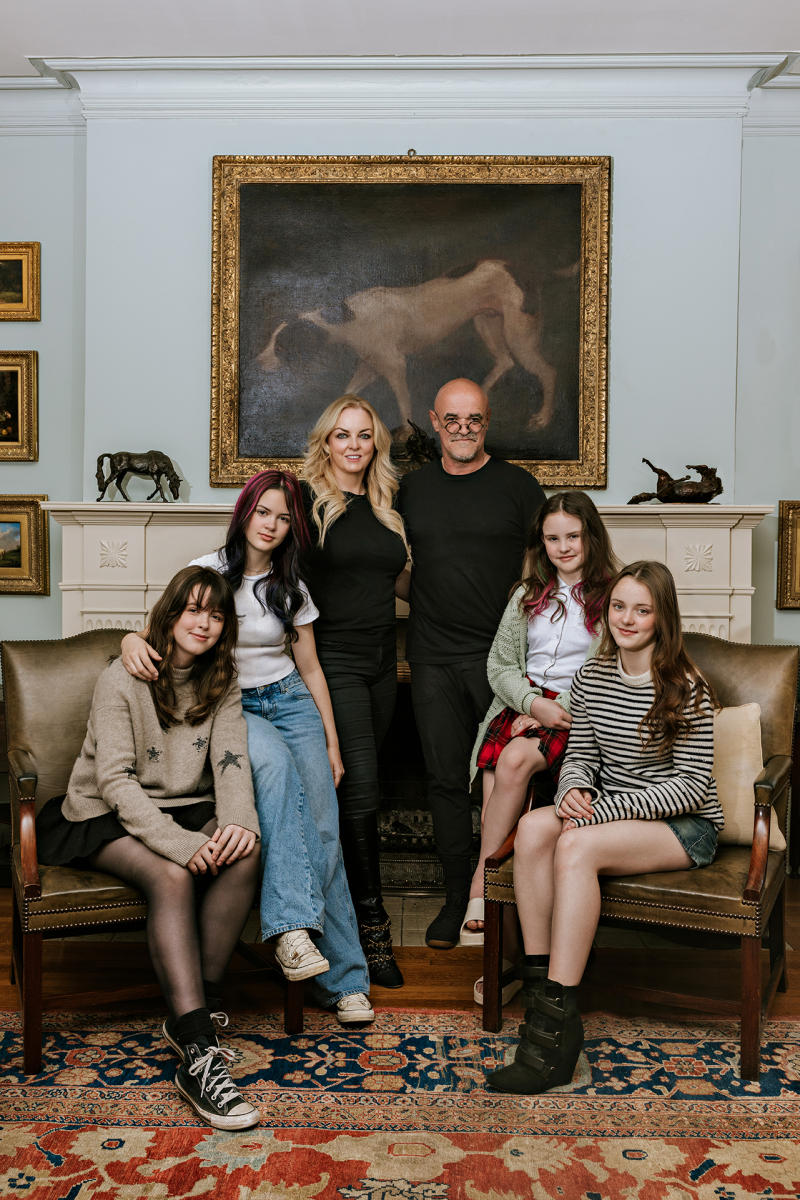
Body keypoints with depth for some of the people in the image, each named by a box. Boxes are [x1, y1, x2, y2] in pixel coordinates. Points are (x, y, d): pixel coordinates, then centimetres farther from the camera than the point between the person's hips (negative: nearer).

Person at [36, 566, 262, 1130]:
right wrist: (179, 843, -31)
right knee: (172, 876, -34)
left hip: (187, 810, 5)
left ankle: (195, 1012, -16)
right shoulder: (123, 679, -10)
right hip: (106, 816, -4)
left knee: (244, 855, -27)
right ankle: (198, 1052, -37)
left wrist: (238, 822, -27)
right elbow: (115, 779, -18)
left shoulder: (222, 685, 6)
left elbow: (231, 761, -5)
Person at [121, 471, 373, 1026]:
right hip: (229, 705, -3)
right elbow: (163, 629, 0)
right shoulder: (208, 571, -1)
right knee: (276, 761, -38)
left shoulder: (291, 587, 9)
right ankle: (292, 924, -41)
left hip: (290, 702, 3)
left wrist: (332, 743, 10)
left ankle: (345, 978, -5)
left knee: (323, 830, -12)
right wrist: (134, 639, -25)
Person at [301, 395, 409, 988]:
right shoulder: (308, 500, -4)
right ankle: (371, 923, -1)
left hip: (381, 660, 6)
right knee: (359, 786, -11)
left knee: (357, 788, 10)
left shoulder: (388, 505, 13)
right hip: (334, 660, -6)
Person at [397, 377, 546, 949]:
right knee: (447, 780, 6)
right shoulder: (413, 487, 11)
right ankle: (457, 896, 18)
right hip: (434, 658, 3)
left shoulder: (518, 485, 2)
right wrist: (424, 599, 0)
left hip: (500, 655, -2)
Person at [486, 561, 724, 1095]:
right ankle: (538, 985, -22)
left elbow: (692, 783, -14)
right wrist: (574, 790, -14)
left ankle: (557, 1022, -30)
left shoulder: (686, 689, -11)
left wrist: (603, 809, -21)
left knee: (576, 845, -32)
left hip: (686, 827, -5)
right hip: (612, 814, 5)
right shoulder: (591, 677, 6)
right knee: (534, 827, -26)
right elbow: (580, 755, 12)